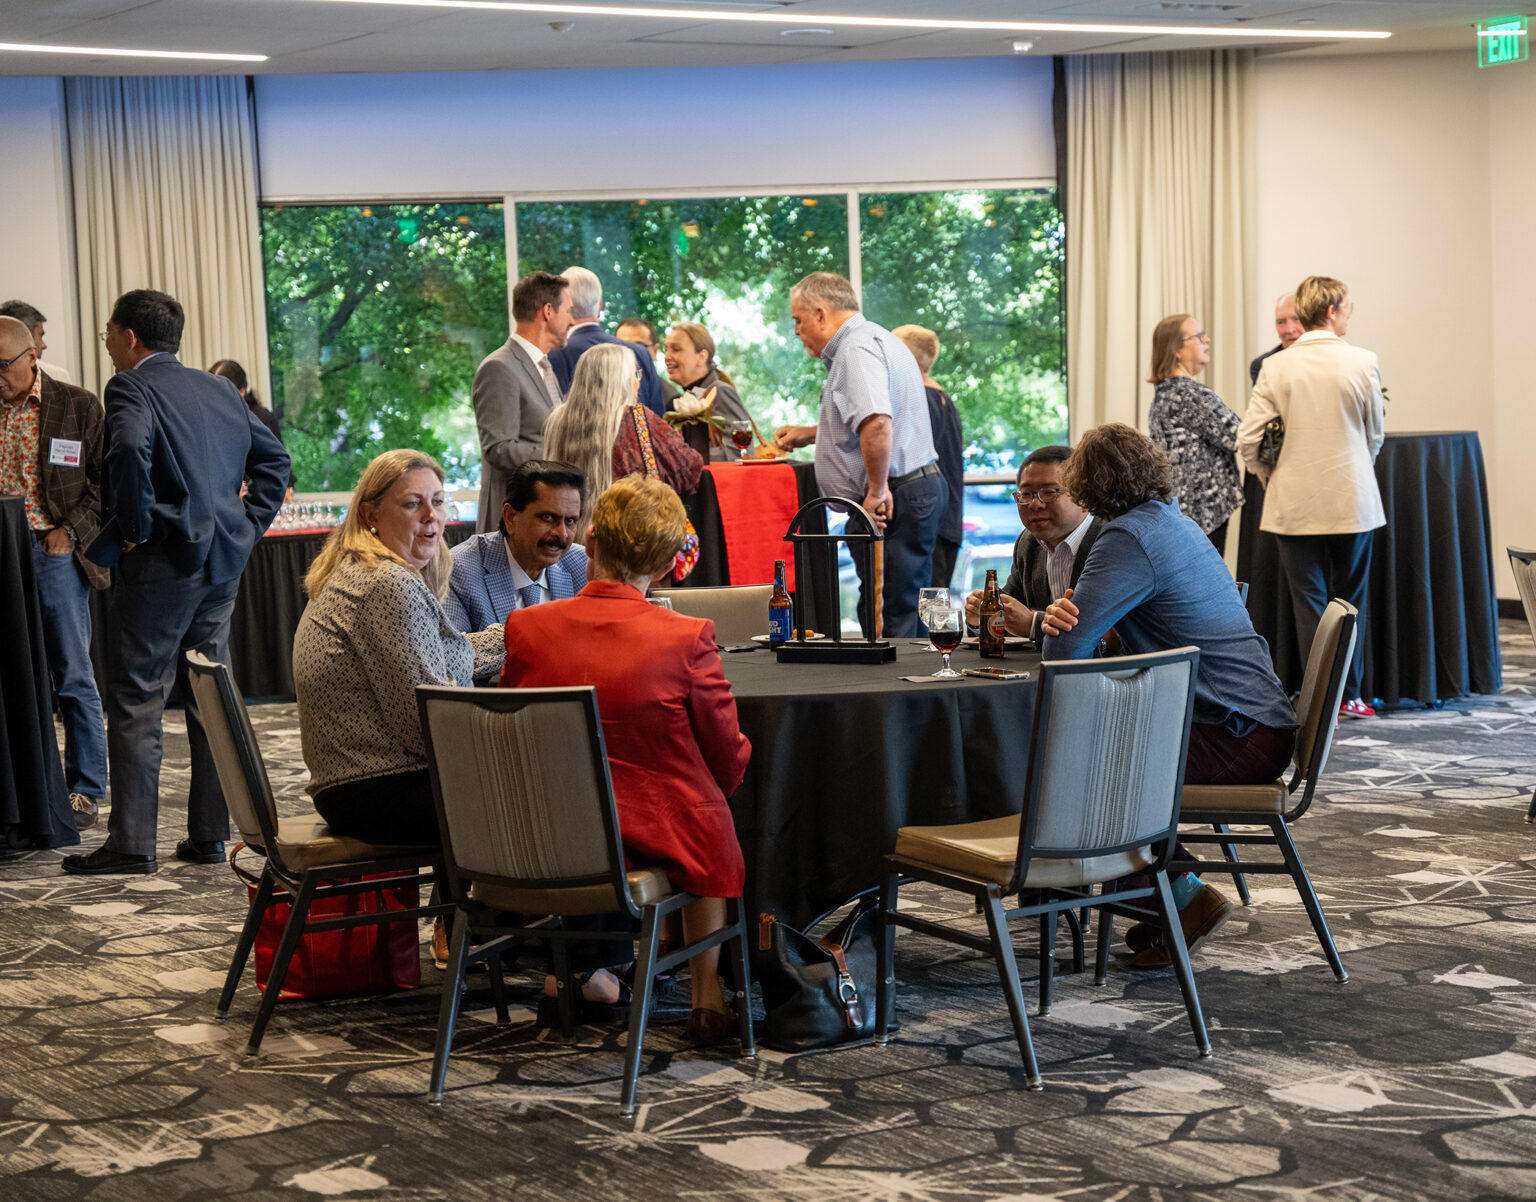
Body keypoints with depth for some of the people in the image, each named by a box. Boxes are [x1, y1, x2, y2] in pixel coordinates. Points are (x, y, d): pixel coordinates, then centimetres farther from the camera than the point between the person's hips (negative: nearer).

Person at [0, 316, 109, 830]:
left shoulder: (77, 406, 1)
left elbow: (105, 479, 2)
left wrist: (70, 530, -8)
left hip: (54, 552, -3)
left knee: (73, 677, 0)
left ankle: (84, 789, 8)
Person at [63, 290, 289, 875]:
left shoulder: (130, 387, -7)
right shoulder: (218, 389, 16)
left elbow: (131, 449, -27)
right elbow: (274, 457, 20)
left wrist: (133, 529, -17)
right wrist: (249, 524, 15)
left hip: (164, 560, -7)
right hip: (224, 561, 7)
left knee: (135, 700, -3)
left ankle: (132, 842, -3)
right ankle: (210, 834, 14)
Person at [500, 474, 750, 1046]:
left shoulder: (526, 628, -10)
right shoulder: (687, 637, -18)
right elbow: (729, 763, -8)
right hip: (660, 836, -3)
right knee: (708, 828, 30)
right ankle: (706, 996, 32)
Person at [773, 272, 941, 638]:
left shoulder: (857, 348, -15)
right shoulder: (871, 340, 20)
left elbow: (877, 424, -32)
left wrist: (876, 491, -24)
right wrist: (808, 434, 37)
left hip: (893, 500, -11)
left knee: (892, 625, -10)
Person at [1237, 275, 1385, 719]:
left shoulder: (1276, 367, -5)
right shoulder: (1363, 362, -6)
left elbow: (1248, 440, -6)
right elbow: (1375, 435, 4)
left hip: (1295, 503, 0)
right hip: (1352, 501, 0)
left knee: (1309, 603, 5)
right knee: (1349, 600, 12)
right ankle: (1349, 696, 16)